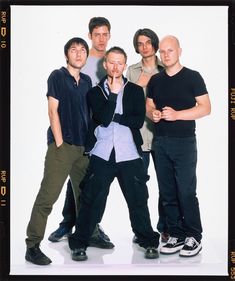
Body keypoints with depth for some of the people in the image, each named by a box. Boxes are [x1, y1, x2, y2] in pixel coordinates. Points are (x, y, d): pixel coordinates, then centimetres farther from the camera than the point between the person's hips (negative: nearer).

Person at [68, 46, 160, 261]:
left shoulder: (136, 90, 10)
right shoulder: (95, 92, 8)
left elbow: (139, 121, -3)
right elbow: (103, 118, -9)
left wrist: (113, 117, -6)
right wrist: (113, 93, -7)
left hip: (129, 154, 1)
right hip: (101, 154, 0)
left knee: (138, 200, 5)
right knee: (92, 201, 1)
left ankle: (149, 242, 21)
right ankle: (79, 243, 13)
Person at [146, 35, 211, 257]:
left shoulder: (192, 77, -2)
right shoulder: (155, 80, 13)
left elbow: (205, 107, -7)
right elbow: (148, 106, 18)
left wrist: (177, 114, -17)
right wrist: (152, 114, -5)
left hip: (184, 141, -5)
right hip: (160, 142, 5)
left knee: (186, 191, -6)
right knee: (167, 193, 6)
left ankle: (194, 237, 6)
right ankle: (176, 235, 16)